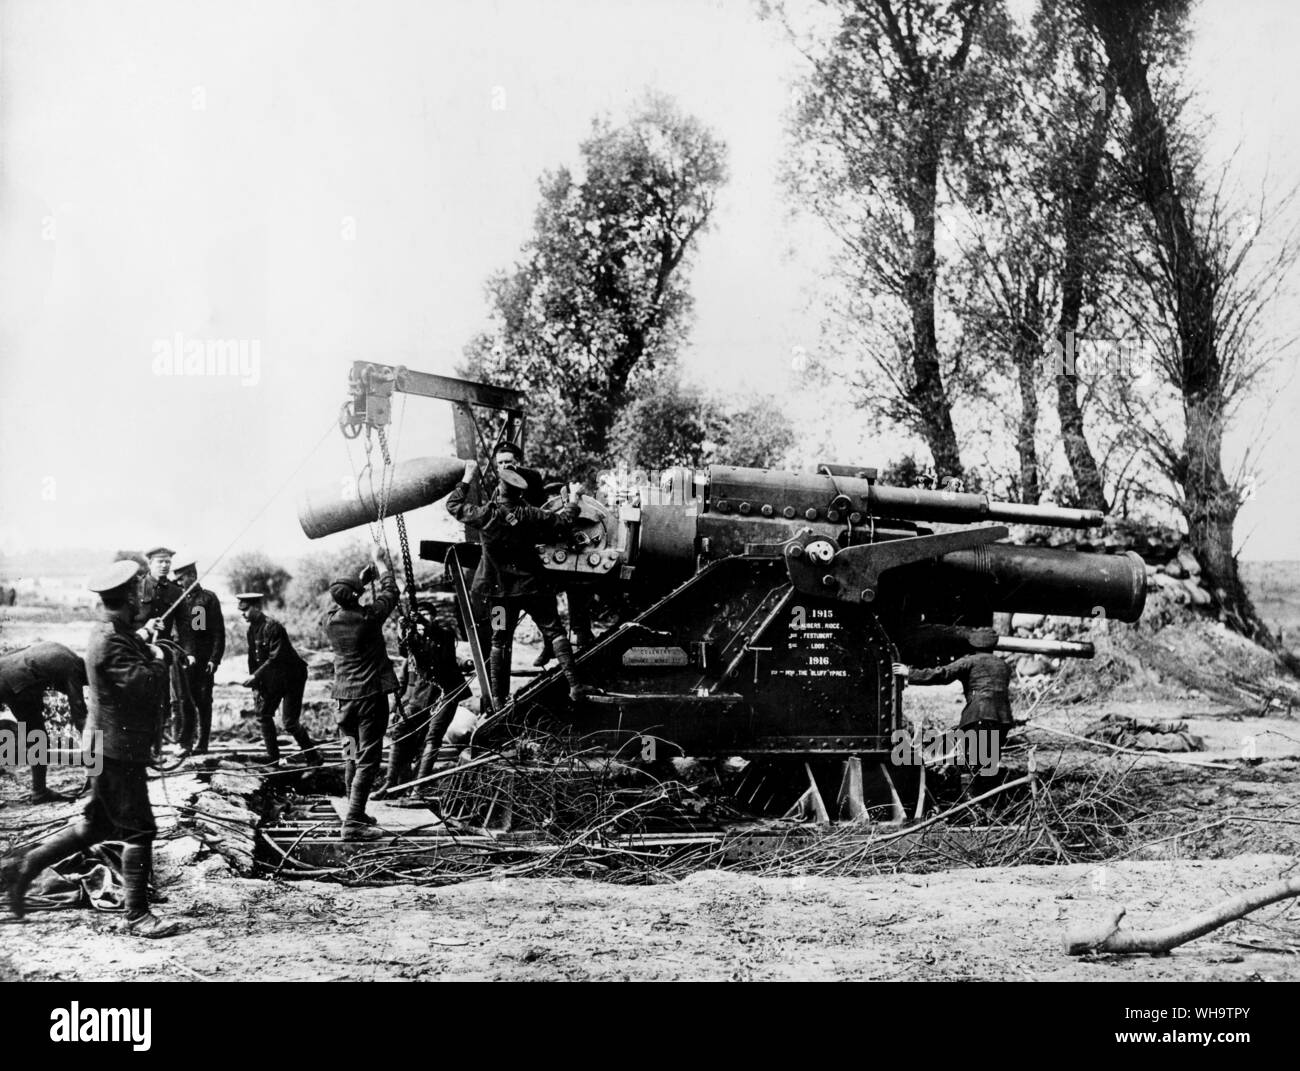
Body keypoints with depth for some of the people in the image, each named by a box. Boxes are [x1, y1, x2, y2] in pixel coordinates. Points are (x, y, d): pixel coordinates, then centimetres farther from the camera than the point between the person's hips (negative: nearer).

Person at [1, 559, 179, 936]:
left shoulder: (118, 633, 12)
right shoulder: (110, 642, -21)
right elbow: (142, 685, -29)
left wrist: (147, 646, 2)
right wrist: (158, 660, -12)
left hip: (111, 747, 10)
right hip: (117, 750, -10)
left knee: (97, 826, 18)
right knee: (139, 831, -3)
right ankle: (137, 916, 3)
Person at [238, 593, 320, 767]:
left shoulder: (273, 627, -24)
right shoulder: (252, 629, 3)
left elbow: (275, 658, -28)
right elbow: (253, 658, 8)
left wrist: (255, 677, -28)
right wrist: (255, 687, 5)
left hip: (292, 676, -9)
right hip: (273, 678, 9)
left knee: (290, 723, -9)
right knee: (263, 714, 6)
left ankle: (314, 758, 4)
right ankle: (273, 758, 16)